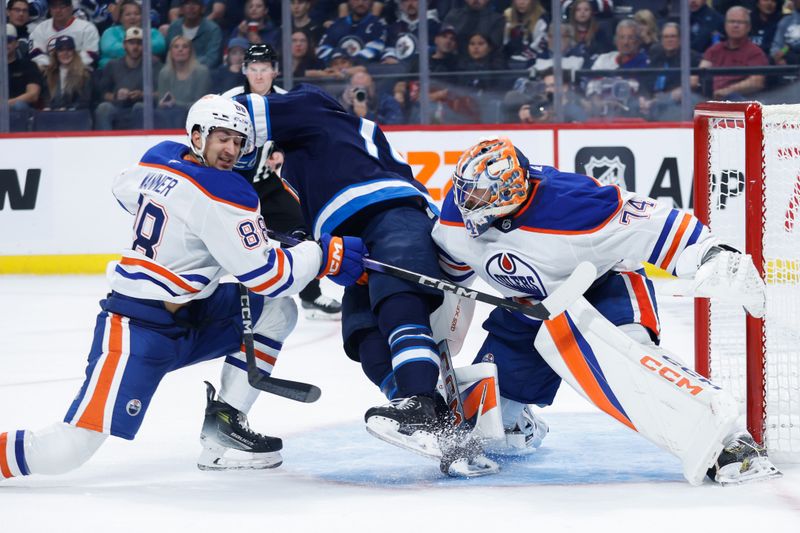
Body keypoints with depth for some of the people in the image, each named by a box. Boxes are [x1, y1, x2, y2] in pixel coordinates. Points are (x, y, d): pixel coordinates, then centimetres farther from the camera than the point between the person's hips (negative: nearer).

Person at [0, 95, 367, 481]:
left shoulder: (161, 157, 5)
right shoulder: (221, 193, -20)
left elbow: (125, 189, 29)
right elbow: (264, 275, -19)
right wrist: (326, 255, -11)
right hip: (136, 333, -10)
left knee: (276, 311, 5)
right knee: (69, 450, -18)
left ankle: (223, 425, 3)